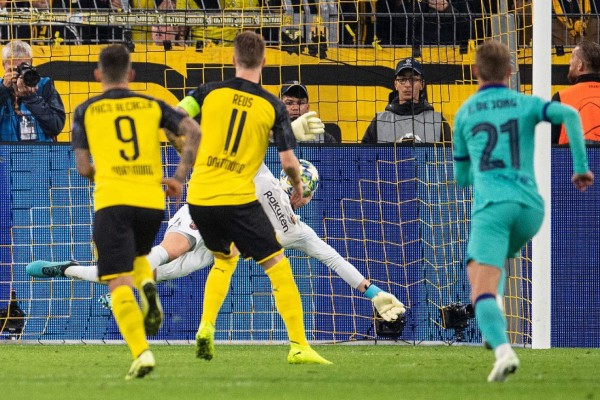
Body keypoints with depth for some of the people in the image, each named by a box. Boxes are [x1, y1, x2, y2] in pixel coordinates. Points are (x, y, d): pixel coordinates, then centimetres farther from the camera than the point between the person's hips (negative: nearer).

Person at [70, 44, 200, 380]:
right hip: (153, 201, 3)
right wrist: (180, 177, 8)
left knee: (119, 283, -4)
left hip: (112, 201, -3)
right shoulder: (152, 106, 14)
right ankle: (149, 288, -3)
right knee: (137, 255, 31)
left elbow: (83, 167, 8)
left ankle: (141, 353, -23)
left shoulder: (86, 111, 9)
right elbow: (193, 131, 1)